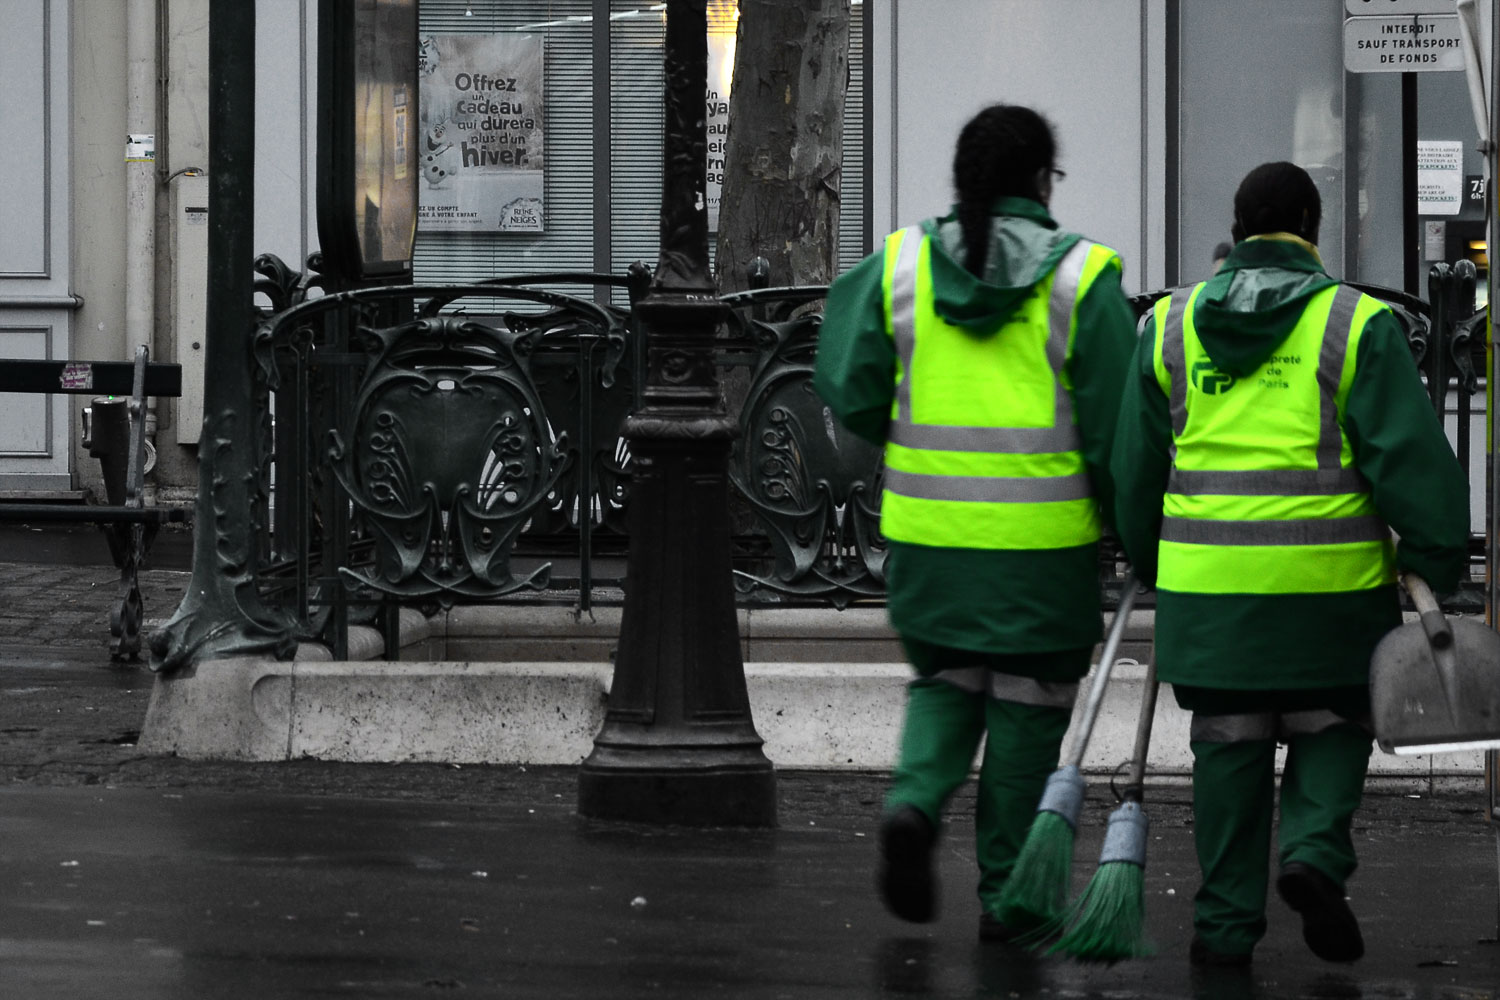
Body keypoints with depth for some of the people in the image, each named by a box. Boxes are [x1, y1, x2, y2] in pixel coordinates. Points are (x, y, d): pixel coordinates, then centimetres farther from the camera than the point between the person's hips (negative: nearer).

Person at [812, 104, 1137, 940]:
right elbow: (1114, 423, -8)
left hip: (927, 528, 3)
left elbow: (848, 389, -1)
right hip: (1045, 539, -3)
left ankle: (915, 803, -8)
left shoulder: (899, 266, 0)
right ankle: (1006, 895, 11)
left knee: (947, 683, 20)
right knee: (1027, 711, 8)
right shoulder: (1081, 276, -7)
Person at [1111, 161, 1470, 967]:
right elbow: (1411, 457, -8)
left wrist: (1149, 563, 26)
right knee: (1329, 729, 14)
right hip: (1330, 583, -2)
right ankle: (1315, 852, -9)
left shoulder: (1169, 326, 9)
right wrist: (1437, 563, -3)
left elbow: (1134, 468, 15)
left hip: (1207, 584, 2)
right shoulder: (1356, 324, -3)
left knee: (1228, 746, 10)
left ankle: (1226, 922, 8)